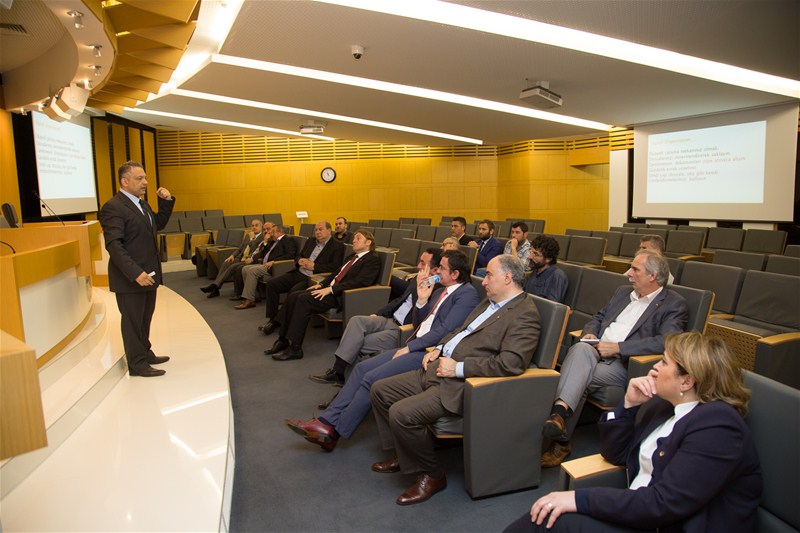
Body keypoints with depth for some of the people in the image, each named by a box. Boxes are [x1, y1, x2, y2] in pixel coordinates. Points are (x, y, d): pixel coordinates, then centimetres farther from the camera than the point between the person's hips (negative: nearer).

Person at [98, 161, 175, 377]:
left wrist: (166, 201, 7)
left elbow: (159, 223, 23)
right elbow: (113, 245, -23)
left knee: (145, 318, 20)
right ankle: (137, 364, 16)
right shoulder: (113, 207, -17)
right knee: (132, 320, 4)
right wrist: (135, 273, -28)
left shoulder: (141, 203, 12)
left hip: (148, 274, 9)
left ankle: (145, 354, 35)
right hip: (130, 278, -9)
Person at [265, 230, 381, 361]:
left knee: (304, 299, -25)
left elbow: (361, 281, -17)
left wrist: (330, 289, -20)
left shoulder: (373, 259, -5)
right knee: (293, 296, -9)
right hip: (330, 289, 9)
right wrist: (321, 284, 8)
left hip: (341, 296, -9)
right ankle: (283, 340, -4)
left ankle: (295, 348, -20)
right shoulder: (353, 256, 25)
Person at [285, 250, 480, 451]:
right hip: (414, 346, 9)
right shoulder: (440, 291, 19)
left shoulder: (467, 294, -8)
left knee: (372, 378, -18)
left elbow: (444, 331, -18)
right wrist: (422, 300, 3)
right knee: (362, 368, -3)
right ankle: (328, 420, -2)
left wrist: (409, 348, -14)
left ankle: (334, 432, -4)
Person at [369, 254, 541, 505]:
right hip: (437, 370, 10)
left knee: (401, 413, -25)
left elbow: (510, 363, -25)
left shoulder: (525, 314, -13)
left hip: (462, 385, -10)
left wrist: (458, 368, -21)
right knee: (379, 390, 8)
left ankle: (431, 475, 0)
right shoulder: (490, 301, 16)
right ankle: (404, 454, 24)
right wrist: (439, 349, 9)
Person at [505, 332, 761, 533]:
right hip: (637, 511, 7)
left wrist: (580, 499, -25)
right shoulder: (665, 404, 6)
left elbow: (663, 504, -25)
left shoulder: (717, 427, -18)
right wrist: (629, 404, -3)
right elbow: (614, 453, 13)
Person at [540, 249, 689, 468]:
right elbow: (599, 317, 29)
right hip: (596, 351, 5)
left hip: (624, 365, -5)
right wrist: (589, 333, 4)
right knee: (581, 348, -31)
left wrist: (617, 347, -18)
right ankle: (559, 413, -39)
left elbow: (666, 341, -16)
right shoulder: (623, 292, 23)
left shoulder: (674, 305, 0)